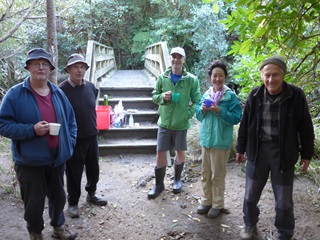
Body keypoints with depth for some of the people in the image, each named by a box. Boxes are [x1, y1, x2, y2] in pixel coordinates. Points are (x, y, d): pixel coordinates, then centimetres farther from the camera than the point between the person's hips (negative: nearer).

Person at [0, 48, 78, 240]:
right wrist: (32, 130, -24)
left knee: (58, 196, 19)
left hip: (57, 158, 4)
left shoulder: (58, 93, 5)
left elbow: (71, 121, 13)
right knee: (34, 201, 9)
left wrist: (70, 143, 1)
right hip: (30, 161, -4)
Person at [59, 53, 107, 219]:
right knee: (73, 172, 8)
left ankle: (91, 194, 40)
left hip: (91, 136, 5)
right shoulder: (62, 90, -15)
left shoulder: (91, 87, 1)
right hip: (72, 139, -5)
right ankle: (73, 202, 27)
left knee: (93, 168, 18)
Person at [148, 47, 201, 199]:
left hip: (181, 124, -1)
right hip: (164, 122, 1)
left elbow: (196, 101, -3)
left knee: (180, 152, 14)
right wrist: (162, 96, -14)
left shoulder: (191, 79, -6)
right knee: (160, 152, 4)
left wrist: (188, 114, -15)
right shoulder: (162, 78, 0)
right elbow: (154, 96, 7)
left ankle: (177, 179, 38)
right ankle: (159, 184, 22)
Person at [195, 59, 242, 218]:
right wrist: (202, 109, -9)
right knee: (205, 173, 15)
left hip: (221, 141, -5)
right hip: (206, 139, 5)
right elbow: (199, 116, 12)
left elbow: (236, 118, -13)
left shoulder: (231, 96, -10)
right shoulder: (206, 94, 5)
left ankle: (217, 204, 24)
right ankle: (206, 201, 32)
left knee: (218, 175, 7)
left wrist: (219, 111, -22)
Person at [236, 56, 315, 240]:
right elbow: (245, 125, 5)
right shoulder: (255, 96, -4)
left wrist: (306, 154, 0)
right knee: (251, 195, 14)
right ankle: (250, 225, 39)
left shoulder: (296, 96, -10)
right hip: (258, 151, 2)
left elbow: (305, 128, -2)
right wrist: (241, 149, 9)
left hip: (283, 153, -2)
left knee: (284, 200, 10)